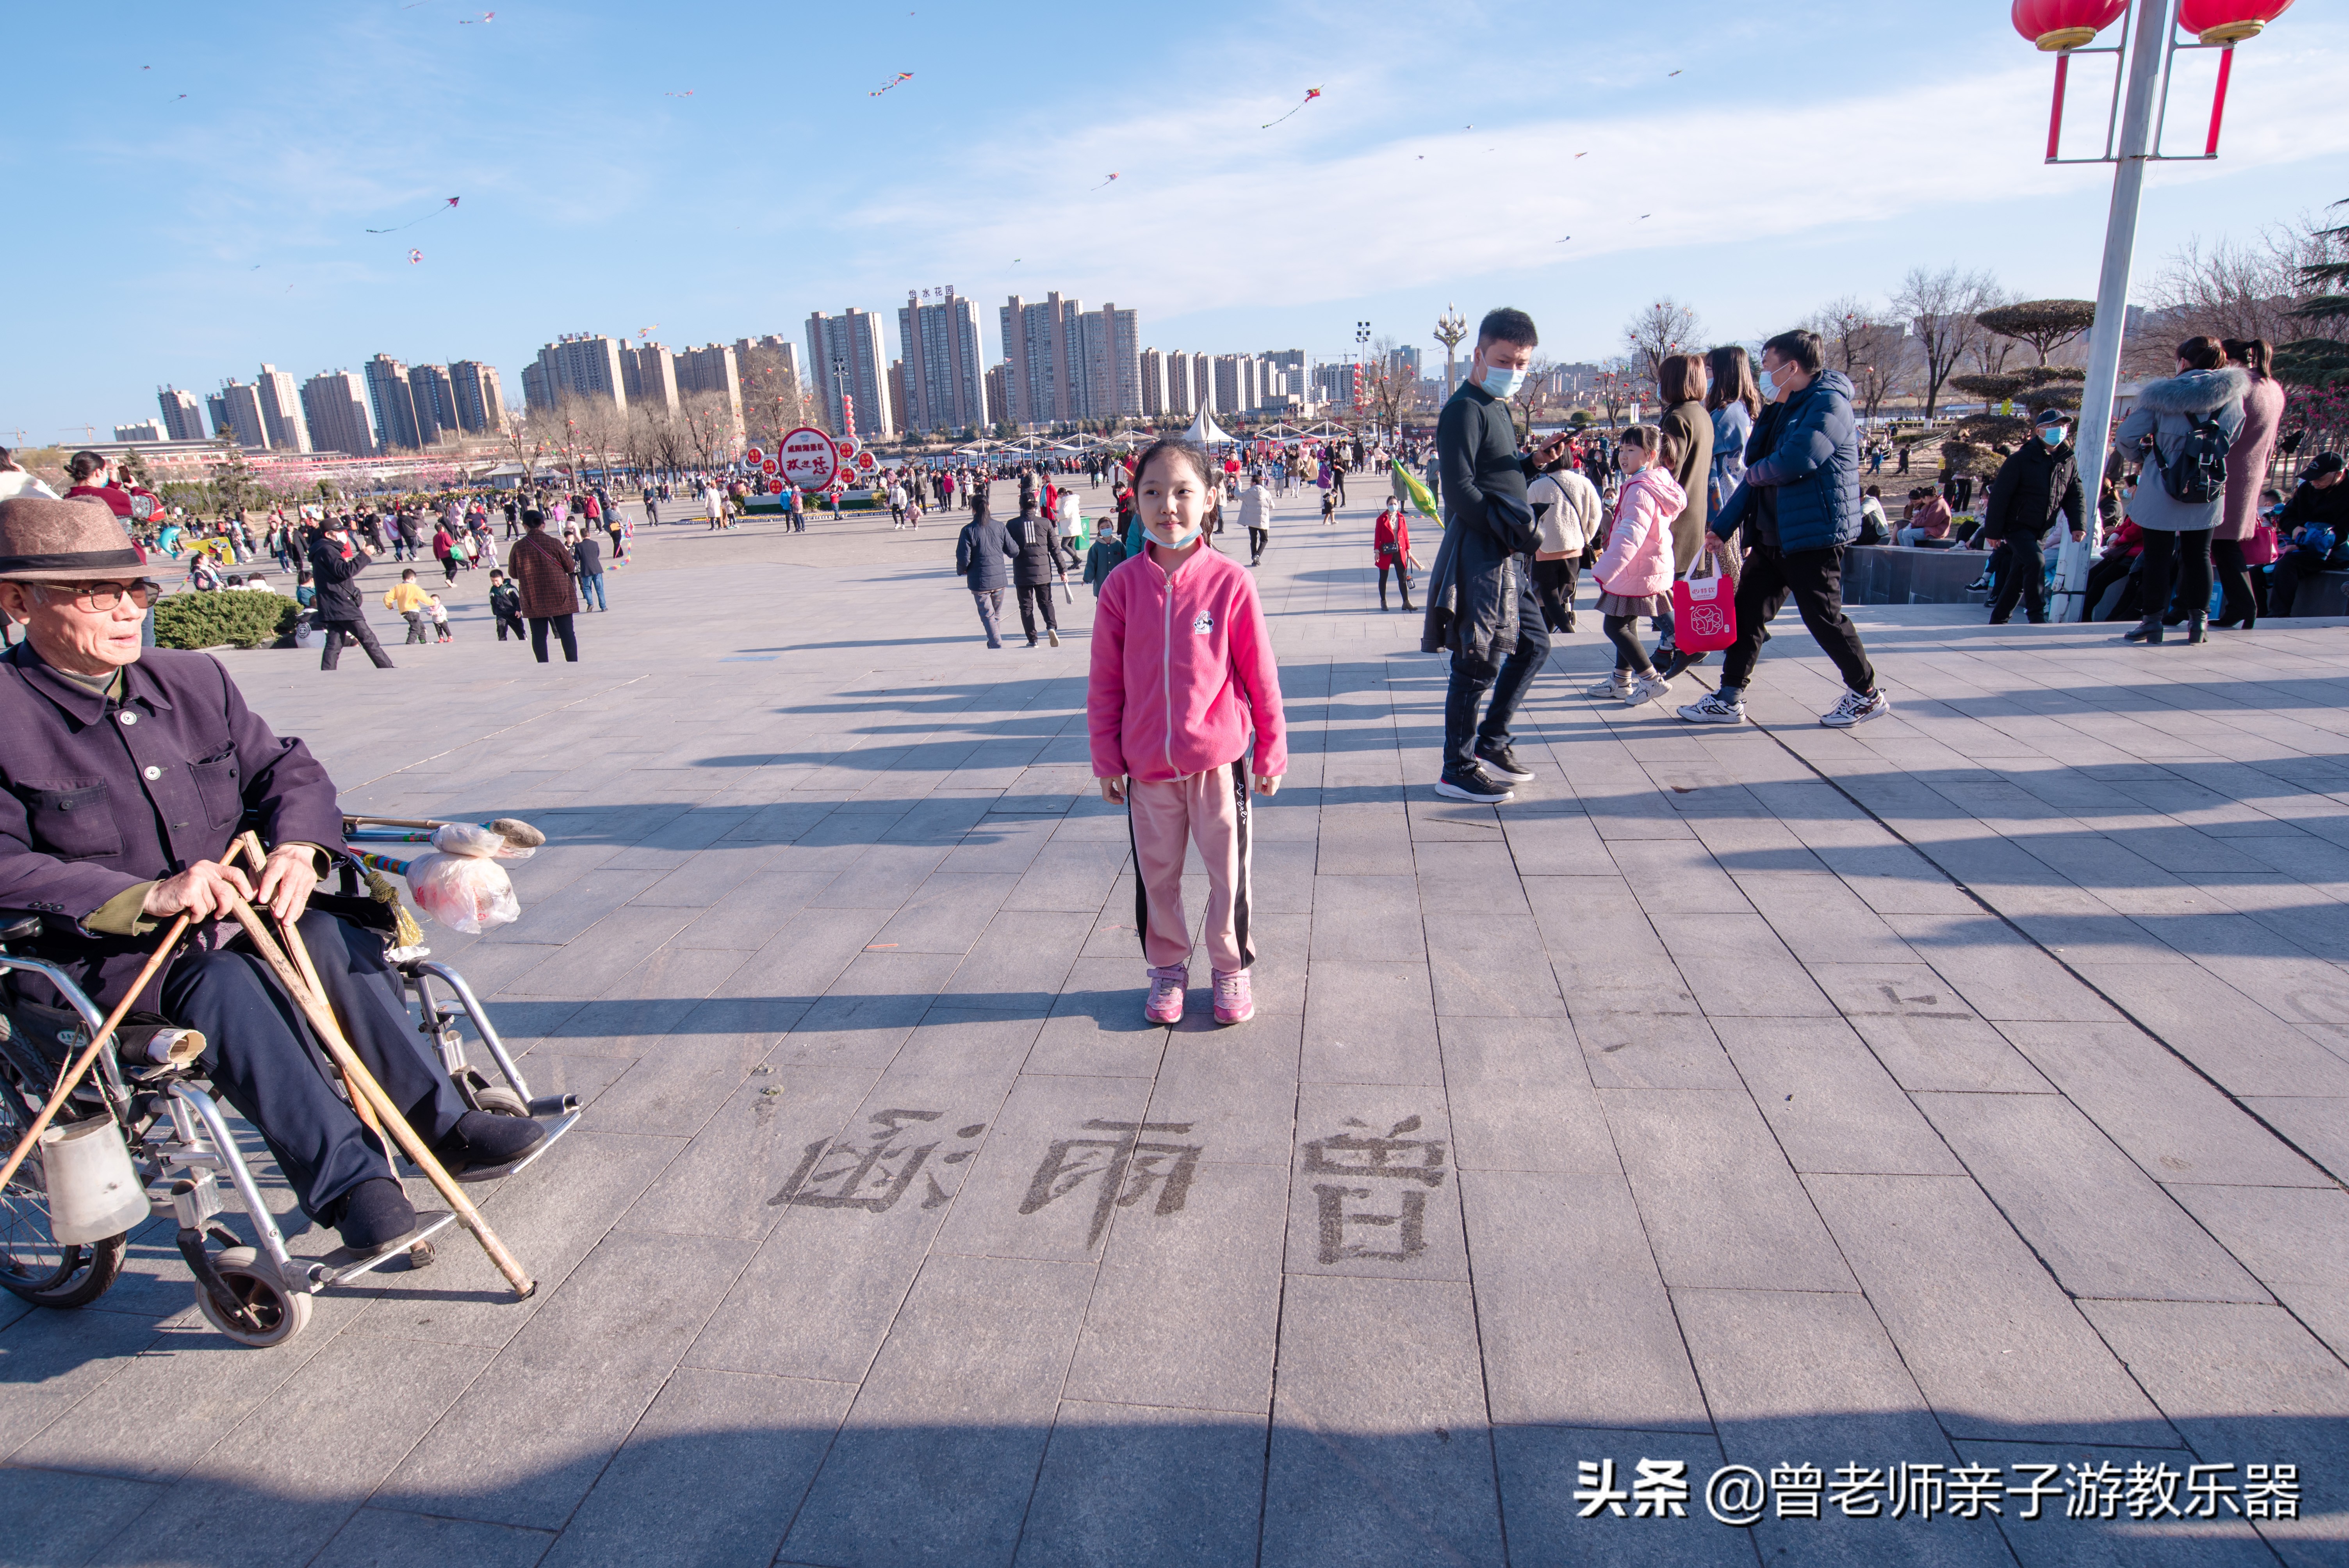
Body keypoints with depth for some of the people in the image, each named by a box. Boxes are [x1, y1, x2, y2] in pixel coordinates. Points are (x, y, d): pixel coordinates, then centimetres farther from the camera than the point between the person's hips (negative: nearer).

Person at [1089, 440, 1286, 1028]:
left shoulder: (1230, 581, -10)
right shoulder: (1123, 584, -4)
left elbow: (1260, 674, -3)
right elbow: (1105, 681, 2)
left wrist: (1271, 753, 1)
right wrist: (1107, 760, 3)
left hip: (1218, 759, -2)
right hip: (1146, 765, 2)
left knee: (1227, 872, 12)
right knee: (1156, 874, 15)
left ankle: (1231, 967, 32)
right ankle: (1167, 967, 35)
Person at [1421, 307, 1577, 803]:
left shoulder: (1497, 407, 18)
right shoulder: (1465, 410, -12)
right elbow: (1460, 488, -21)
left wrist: (1535, 461, 7)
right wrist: (1510, 533, -19)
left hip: (1508, 556, 10)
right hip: (1479, 555, -10)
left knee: (1533, 645, 17)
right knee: (1479, 663, -5)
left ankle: (1490, 743, 28)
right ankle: (1457, 771, 5)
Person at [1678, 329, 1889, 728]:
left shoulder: (1829, 403, -12)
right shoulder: (1781, 411, 17)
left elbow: (1795, 461, -28)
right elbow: (1755, 473, 18)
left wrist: (1755, 473, -7)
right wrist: (1722, 528, 11)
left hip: (1814, 534, -9)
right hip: (1772, 534, 9)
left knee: (1823, 618, 0)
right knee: (1746, 611, 6)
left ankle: (1867, 695, 17)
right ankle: (1730, 698, 12)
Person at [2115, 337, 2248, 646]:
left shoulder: (2162, 395, -9)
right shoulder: (2232, 397, 0)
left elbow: (2127, 437, -12)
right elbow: (2232, 440, 9)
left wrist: (2144, 447, 9)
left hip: (2161, 492, -3)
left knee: (2157, 556, 4)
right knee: (2199, 555, 13)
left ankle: (2153, 622, 5)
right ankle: (2199, 621, 14)